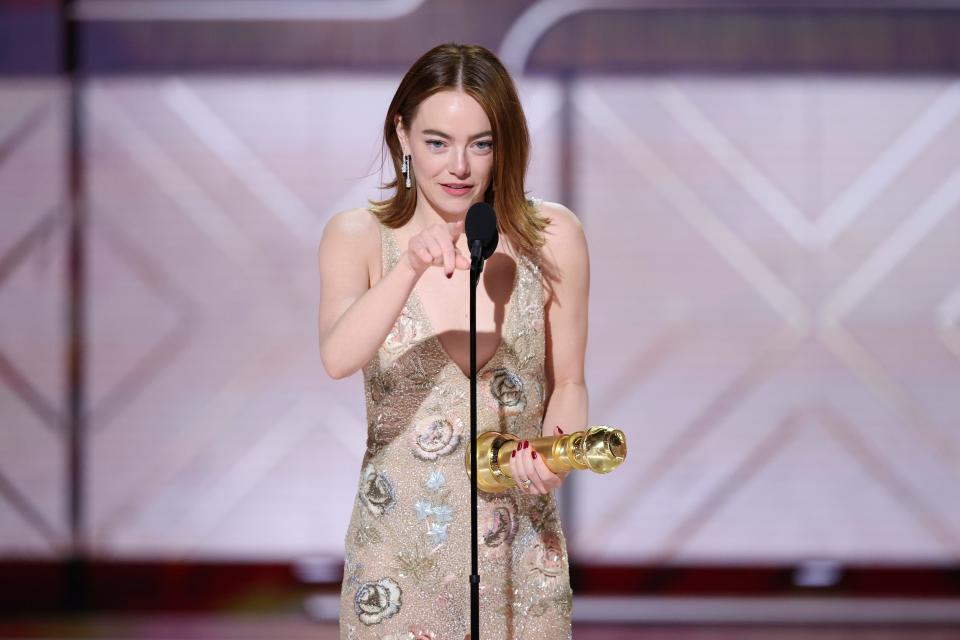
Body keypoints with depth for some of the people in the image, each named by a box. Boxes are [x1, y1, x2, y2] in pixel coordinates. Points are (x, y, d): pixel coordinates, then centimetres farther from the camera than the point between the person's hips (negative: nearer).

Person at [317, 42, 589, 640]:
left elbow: (568, 383, 4)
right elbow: (338, 358, -24)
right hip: (401, 540, -1)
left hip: (520, 539, 1)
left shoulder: (552, 237, -4)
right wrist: (410, 267, -37)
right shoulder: (358, 238, -7)